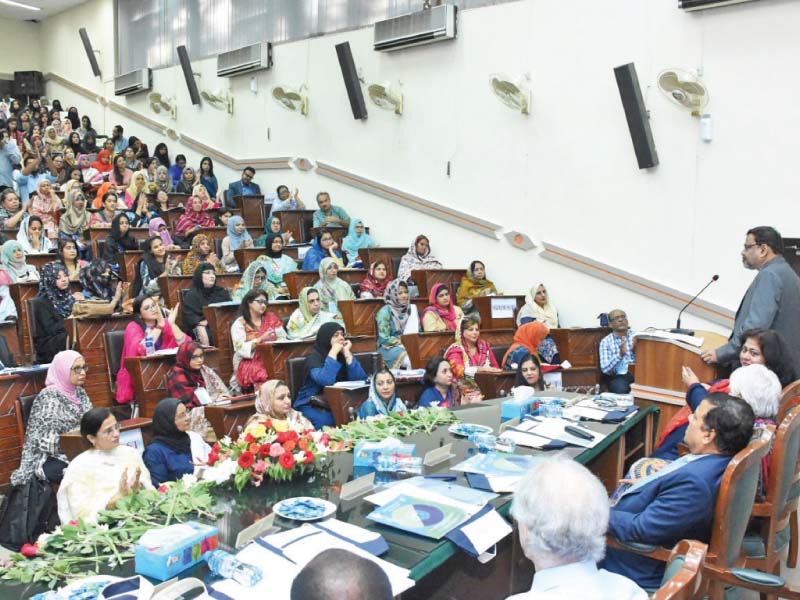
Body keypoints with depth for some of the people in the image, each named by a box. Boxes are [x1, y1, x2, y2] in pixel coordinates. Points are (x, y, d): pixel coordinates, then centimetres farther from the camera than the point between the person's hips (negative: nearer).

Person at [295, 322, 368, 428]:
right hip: (311, 406, -5)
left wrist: (347, 353, -13)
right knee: (325, 422, -34)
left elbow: (360, 379, -9)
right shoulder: (314, 357, -11)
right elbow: (325, 381, -30)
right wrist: (333, 352, -23)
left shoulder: (342, 355, 4)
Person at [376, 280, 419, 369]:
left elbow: (417, 331, 14)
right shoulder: (385, 311, -7)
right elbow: (384, 339, -12)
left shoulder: (411, 308, 10)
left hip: (410, 346, 5)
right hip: (389, 348, -5)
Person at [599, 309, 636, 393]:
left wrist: (635, 351, -18)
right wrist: (620, 354, -21)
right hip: (617, 376, -2)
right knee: (621, 388, -34)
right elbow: (605, 369, -7)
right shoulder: (605, 341, 4)